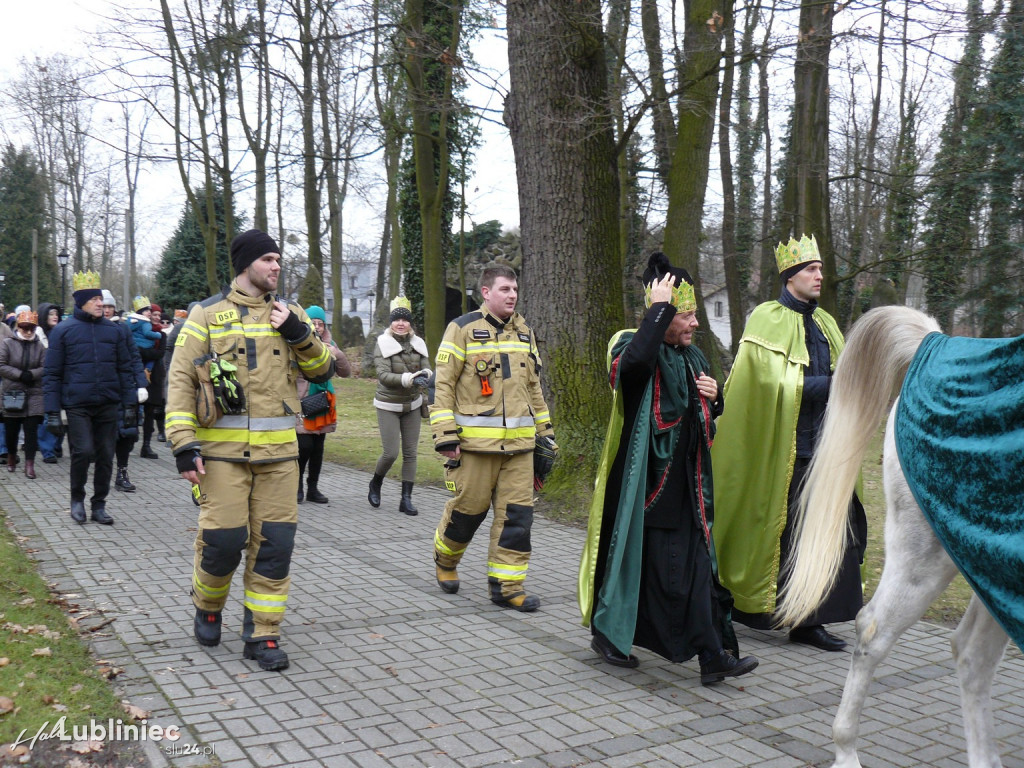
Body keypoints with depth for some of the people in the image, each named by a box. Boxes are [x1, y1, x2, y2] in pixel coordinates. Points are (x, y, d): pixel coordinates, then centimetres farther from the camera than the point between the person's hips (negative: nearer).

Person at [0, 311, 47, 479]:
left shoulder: (40, 345, 4)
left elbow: (45, 367, -1)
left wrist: (31, 374, -18)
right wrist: (20, 375, -16)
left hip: (34, 394, 0)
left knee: (32, 430, -5)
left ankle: (29, 464, -3)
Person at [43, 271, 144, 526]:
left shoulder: (113, 330, 8)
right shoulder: (63, 331, 0)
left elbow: (125, 369, 12)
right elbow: (51, 374, 0)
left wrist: (130, 403, 5)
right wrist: (52, 412, -6)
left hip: (108, 406, 3)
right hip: (77, 406, -3)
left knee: (105, 455, 5)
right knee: (83, 451, -12)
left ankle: (99, 505, 19)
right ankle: (77, 498, 12)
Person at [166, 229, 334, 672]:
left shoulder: (289, 314, 12)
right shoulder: (207, 314, 2)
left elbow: (322, 371, 11)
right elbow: (181, 379, -1)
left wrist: (300, 334, -6)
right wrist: (183, 443, -10)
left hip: (279, 450, 3)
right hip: (223, 449, -3)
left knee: (275, 543, 2)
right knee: (223, 540, -3)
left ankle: (262, 634, 15)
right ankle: (207, 608, 28)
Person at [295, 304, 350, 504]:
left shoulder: (328, 344, 9)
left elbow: (346, 372, 6)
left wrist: (337, 354, -10)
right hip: (301, 403, -5)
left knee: (318, 447, 8)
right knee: (305, 445, -12)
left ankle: (313, 488, 19)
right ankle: (297, 484, 11)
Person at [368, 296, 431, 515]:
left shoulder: (418, 344, 3)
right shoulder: (383, 344, -9)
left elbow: (427, 368, 2)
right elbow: (383, 375, -19)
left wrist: (425, 375, -24)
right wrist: (408, 379, -33)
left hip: (412, 406, 4)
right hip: (388, 406, -4)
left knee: (410, 453, 2)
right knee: (391, 453, -8)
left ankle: (406, 499, 8)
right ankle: (375, 484, 21)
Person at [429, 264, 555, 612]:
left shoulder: (523, 331, 15)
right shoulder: (464, 329, -3)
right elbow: (442, 384, -6)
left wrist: (545, 432, 19)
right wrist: (445, 436, -12)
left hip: (519, 442, 5)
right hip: (476, 441, -5)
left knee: (517, 513, 2)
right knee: (469, 508, 5)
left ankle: (506, 584, 11)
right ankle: (445, 559, 33)